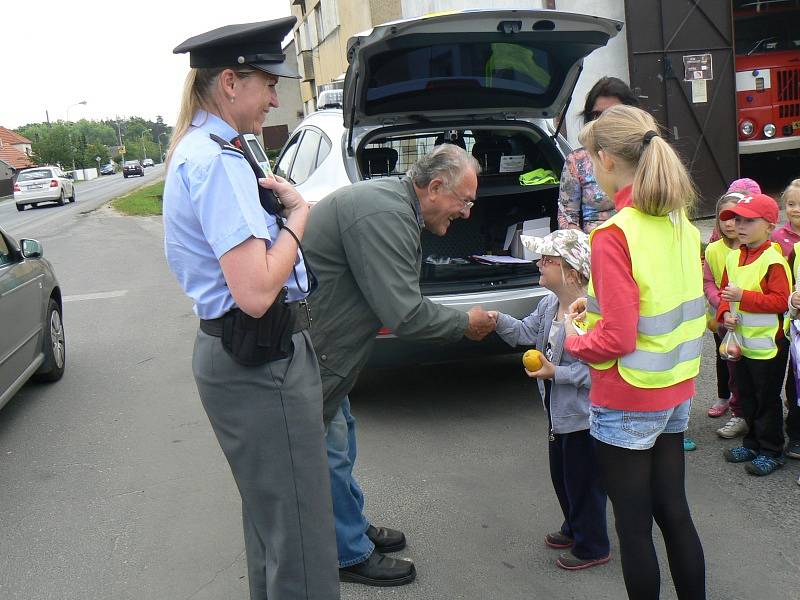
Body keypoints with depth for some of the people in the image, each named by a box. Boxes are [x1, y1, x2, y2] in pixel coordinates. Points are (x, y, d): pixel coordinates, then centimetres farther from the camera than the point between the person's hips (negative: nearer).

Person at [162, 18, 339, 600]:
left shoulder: (197, 151, 12)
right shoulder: (218, 160, -19)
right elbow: (256, 292, -27)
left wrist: (273, 201, 7)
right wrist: (297, 213, -12)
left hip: (240, 353, 11)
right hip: (263, 360, -11)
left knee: (270, 514, 25)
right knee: (301, 539, 0)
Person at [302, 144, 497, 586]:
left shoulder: (389, 201, 9)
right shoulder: (384, 216, -27)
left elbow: (397, 298, 14)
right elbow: (404, 315, -27)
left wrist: (460, 322, 5)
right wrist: (466, 323, -11)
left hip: (315, 339, 11)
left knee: (340, 432, 21)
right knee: (328, 453, 2)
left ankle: (355, 528, 39)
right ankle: (350, 555, 19)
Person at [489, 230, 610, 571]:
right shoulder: (549, 304, 1)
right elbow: (525, 332, 8)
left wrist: (556, 372, -27)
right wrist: (499, 321, -9)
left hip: (583, 414, -9)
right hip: (559, 410, 9)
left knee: (583, 480, 8)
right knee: (561, 474, 24)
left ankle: (591, 547, 26)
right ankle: (574, 528, 45)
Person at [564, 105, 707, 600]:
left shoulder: (615, 235, -21)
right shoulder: (681, 223, 3)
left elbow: (617, 339, -22)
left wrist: (573, 339, -3)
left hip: (627, 403, -7)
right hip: (676, 392, 8)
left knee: (634, 524, 8)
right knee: (674, 512, 19)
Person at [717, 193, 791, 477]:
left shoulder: (773, 260, -17)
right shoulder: (733, 257, 6)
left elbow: (781, 301, -22)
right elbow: (725, 291, 14)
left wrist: (743, 297, -26)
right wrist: (725, 313, -5)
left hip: (767, 343, -7)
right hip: (740, 340, 7)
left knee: (767, 399, 5)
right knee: (747, 396, 18)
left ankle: (771, 451, 19)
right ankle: (753, 442, 34)